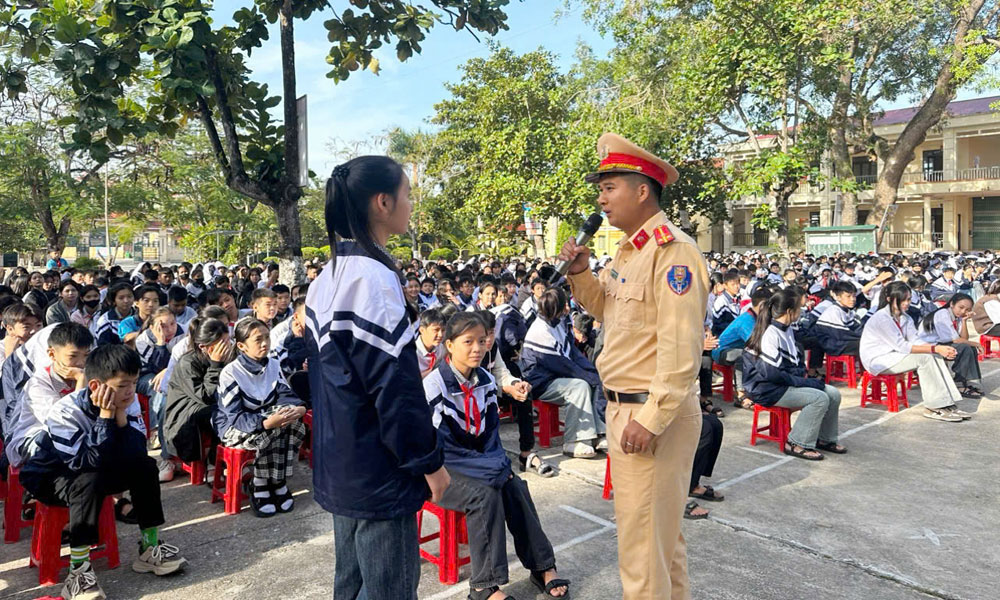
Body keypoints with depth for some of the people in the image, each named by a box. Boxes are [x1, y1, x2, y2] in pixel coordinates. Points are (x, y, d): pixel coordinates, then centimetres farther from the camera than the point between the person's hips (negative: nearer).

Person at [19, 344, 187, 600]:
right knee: (90, 481, -35)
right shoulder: (65, 413, -30)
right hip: (48, 476, -5)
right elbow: (89, 462, -37)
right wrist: (106, 416, -37)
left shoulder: (128, 402, -15)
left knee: (145, 466, -14)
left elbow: (136, 453, -21)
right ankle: (78, 572, -29)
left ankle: (150, 547, -3)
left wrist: (121, 415, -31)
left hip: (93, 471, 6)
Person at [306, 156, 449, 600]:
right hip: (377, 470, -9)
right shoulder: (373, 276, -21)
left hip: (339, 462, 10)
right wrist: (430, 461, -13)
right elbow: (395, 384, -22)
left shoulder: (328, 277, 8)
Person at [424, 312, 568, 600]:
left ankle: (543, 567, -4)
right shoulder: (435, 387, -18)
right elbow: (440, 448, -20)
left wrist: (498, 462, -11)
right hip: (442, 469, -6)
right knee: (485, 493, -28)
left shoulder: (486, 380, 2)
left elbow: (491, 432, 9)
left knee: (514, 486, -17)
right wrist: (488, 467, -24)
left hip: (481, 461, 6)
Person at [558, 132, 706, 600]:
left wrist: (651, 419, -24)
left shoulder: (672, 249, -18)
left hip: (653, 413, -10)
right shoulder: (628, 250, 12)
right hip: (624, 405, 10)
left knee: (642, 536, -1)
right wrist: (580, 274, 6)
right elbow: (608, 309, 22)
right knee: (659, 525, 23)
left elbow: (681, 347, -23)